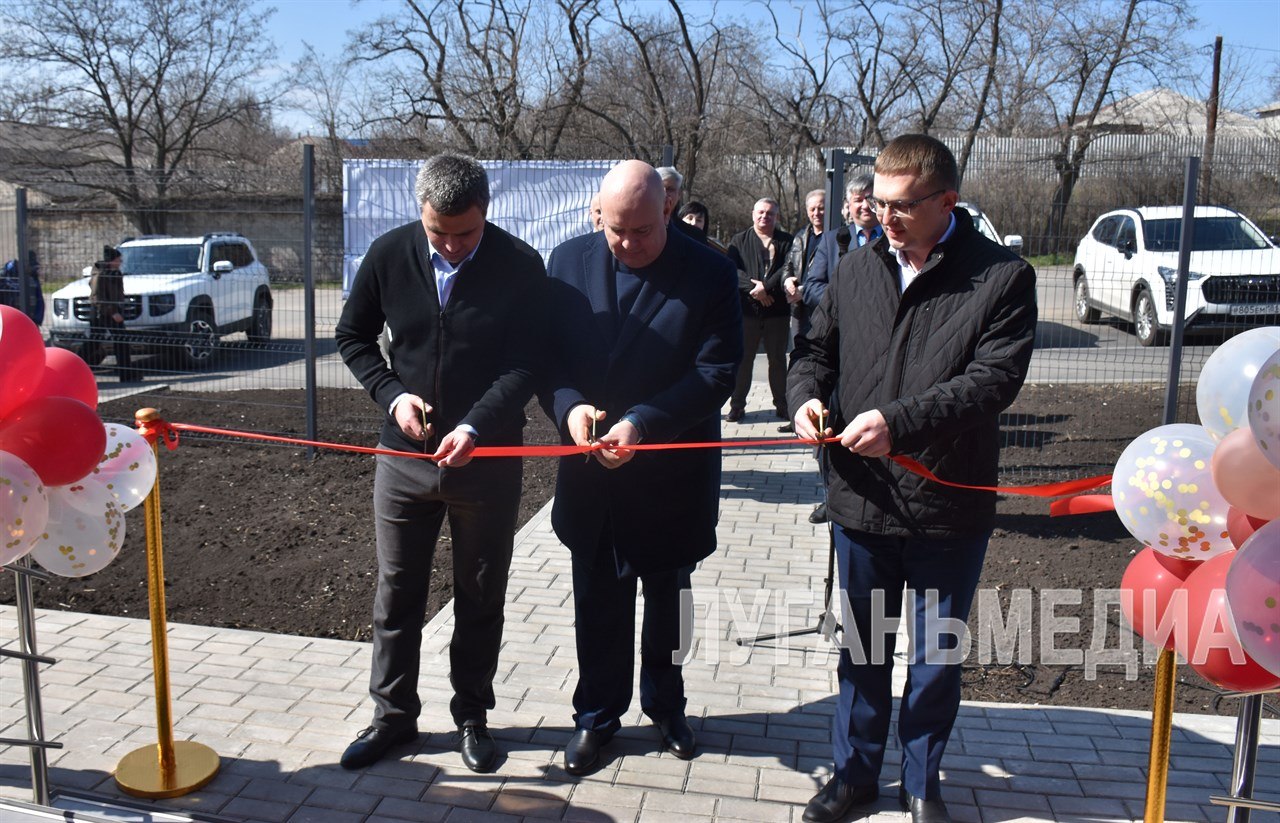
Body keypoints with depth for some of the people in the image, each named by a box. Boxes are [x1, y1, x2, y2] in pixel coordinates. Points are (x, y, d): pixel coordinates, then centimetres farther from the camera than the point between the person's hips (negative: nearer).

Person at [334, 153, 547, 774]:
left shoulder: (519, 266, -11)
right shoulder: (389, 255, -4)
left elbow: (525, 364, -13)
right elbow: (353, 336, 7)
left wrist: (474, 428, -27)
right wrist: (392, 395, -8)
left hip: (487, 460, -2)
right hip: (404, 455, 2)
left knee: (480, 598, 12)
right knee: (396, 593, 12)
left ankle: (472, 716, 30)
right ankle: (392, 714, 30)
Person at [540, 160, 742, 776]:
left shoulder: (710, 275, -11)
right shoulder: (568, 263, -3)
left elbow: (717, 372, -16)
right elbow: (545, 352, -1)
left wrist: (642, 423, -27)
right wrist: (569, 406, -21)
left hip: (672, 474, -1)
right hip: (591, 471, 2)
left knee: (668, 600, 18)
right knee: (597, 604, 15)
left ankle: (665, 703, 42)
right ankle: (597, 714, 34)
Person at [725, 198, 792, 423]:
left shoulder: (786, 241, 8)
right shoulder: (739, 240, 9)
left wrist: (766, 286, -19)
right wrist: (753, 288, -18)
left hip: (777, 311, 0)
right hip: (747, 310, 0)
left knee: (778, 359, 9)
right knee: (743, 358, 3)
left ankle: (782, 405, 18)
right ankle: (737, 405, 11)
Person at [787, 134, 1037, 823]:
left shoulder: (1001, 277, -10)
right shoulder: (855, 270, 4)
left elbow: (994, 379, -19)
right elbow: (815, 347, 13)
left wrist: (899, 421, -29)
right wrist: (805, 395, -8)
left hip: (950, 505, -3)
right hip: (861, 500, 3)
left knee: (936, 656, 14)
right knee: (862, 647, 18)